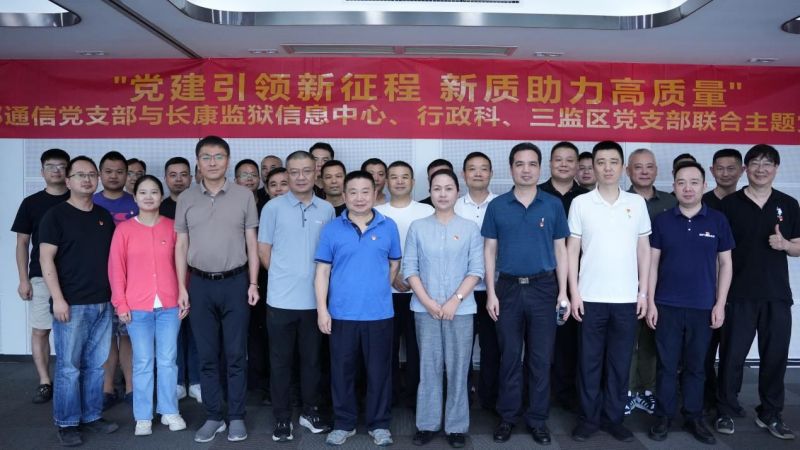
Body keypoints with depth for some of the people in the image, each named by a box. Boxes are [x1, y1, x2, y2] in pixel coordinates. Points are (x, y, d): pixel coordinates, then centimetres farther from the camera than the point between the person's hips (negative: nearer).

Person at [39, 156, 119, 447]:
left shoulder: (104, 216, 13)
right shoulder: (56, 215, -3)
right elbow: (46, 259, -8)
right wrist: (58, 298, -15)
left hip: (103, 303, 5)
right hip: (72, 304, -5)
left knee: (96, 365, 11)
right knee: (68, 367, 1)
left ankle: (91, 416, 22)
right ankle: (67, 424, 12)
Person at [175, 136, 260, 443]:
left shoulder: (244, 196, 0)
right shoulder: (186, 199, 5)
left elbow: (252, 244, 2)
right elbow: (181, 246, 7)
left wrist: (253, 283, -3)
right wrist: (182, 287, 2)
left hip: (235, 282, -2)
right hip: (200, 284, 2)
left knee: (236, 355, 5)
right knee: (207, 356, 9)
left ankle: (237, 417, 17)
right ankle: (213, 417, 21)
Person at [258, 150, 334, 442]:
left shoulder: (327, 209, 4)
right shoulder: (273, 207, -3)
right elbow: (263, 250, 1)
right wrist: (284, 276, 4)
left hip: (315, 299, 2)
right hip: (281, 298, -2)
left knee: (312, 358, 13)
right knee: (281, 360, 7)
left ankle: (310, 412, 28)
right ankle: (282, 417, 20)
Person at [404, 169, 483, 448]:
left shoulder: (470, 228, 3)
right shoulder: (417, 227, 4)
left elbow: (476, 270, -1)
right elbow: (409, 268, 1)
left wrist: (455, 300, -11)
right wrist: (428, 302, -9)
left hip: (461, 309, 0)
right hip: (425, 309, 1)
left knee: (458, 368, 4)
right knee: (428, 367, 6)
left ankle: (456, 426, 16)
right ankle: (427, 424, 17)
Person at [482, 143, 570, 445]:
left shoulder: (553, 205, 2)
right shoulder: (497, 206, 1)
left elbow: (560, 250, 5)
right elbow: (489, 251, 3)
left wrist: (563, 292, 0)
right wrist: (491, 292, -4)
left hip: (543, 287, 0)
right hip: (508, 287, 0)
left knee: (541, 357, 7)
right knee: (509, 356, 9)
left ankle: (538, 418, 20)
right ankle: (507, 416, 21)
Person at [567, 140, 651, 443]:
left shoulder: (637, 203, 5)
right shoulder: (581, 203, -1)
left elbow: (644, 250, 8)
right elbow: (572, 250, 0)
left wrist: (643, 292, 3)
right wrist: (574, 292, -5)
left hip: (627, 298, 2)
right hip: (591, 297, -1)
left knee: (620, 362, 10)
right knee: (590, 361, 7)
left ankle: (614, 417, 23)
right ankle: (588, 418, 19)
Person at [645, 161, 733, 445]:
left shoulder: (718, 220, 2)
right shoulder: (662, 221, 1)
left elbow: (725, 263, 5)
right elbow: (652, 263, 2)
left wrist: (720, 303, -1)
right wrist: (650, 302, -3)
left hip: (703, 307, 1)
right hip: (667, 306, 0)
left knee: (695, 366, 11)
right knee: (667, 365, 6)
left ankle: (694, 417, 23)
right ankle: (664, 416, 17)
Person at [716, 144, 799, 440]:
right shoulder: (729, 204, -1)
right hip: (739, 294, -2)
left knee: (775, 356, 8)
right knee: (732, 355, 3)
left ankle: (770, 415, 23)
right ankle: (726, 412, 16)